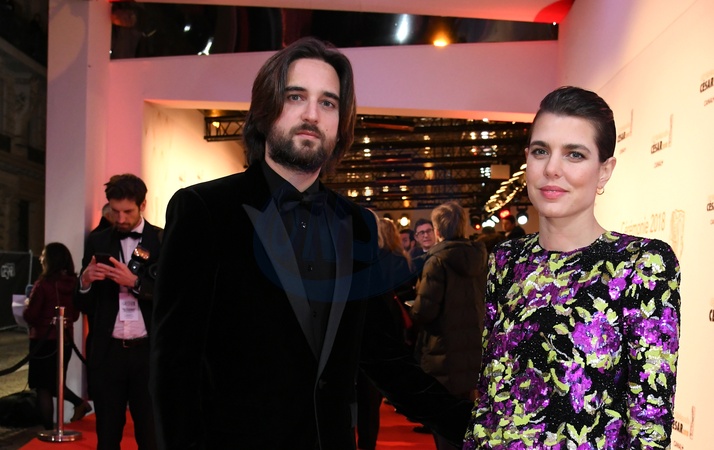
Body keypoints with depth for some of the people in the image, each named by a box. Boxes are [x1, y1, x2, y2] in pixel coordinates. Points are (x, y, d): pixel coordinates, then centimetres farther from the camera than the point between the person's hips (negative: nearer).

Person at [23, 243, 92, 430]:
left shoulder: (43, 284, -16)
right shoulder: (73, 283, 0)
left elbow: (29, 316, -11)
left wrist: (28, 306, 8)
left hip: (44, 341, -6)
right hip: (65, 340, 6)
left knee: (43, 387, 6)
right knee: (53, 383, 24)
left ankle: (49, 429, 9)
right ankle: (80, 402, 8)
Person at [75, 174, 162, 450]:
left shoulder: (163, 241, -1)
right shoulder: (97, 242, 7)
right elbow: (83, 304, 7)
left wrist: (134, 282, -21)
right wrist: (85, 281, -14)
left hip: (148, 351, -2)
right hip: (106, 352, 3)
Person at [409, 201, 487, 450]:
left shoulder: (438, 261, -17)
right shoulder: (479, 257, 3)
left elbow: (423, 311, -22)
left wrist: (412, 310, -2)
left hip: (444, 355, -7)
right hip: (473, 351, 7)